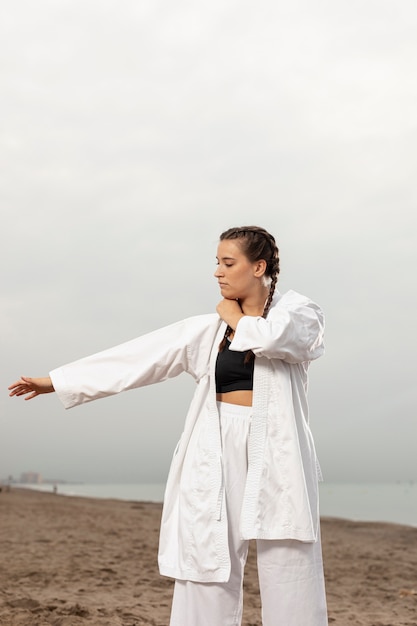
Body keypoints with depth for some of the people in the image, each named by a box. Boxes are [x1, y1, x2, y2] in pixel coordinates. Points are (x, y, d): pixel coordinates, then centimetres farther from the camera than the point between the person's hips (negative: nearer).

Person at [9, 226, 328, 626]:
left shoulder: (299, 314, 2)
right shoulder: (209, 329, 10)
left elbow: (273, 337, -23)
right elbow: (140, 357, 7)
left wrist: (237, 320, -2)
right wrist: (55, 381, 6)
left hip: (277, 455, -3)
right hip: (219, 455, 3)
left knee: (289, 572, 1)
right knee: (207, 566, 3)